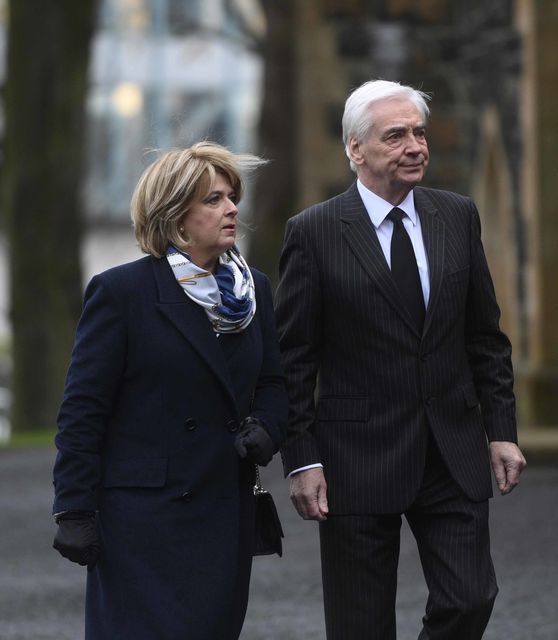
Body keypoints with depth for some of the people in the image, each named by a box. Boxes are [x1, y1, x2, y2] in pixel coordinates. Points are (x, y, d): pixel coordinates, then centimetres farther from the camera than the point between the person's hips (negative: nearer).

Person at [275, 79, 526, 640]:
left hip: (455, 455, 3)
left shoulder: (457, 216, 6)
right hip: (358, 461, -3)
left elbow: (485, 336, 11)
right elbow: (293, 360, -4)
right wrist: (302, 461, -9)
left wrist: (502, 430, 5)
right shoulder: (314, 233, -5)